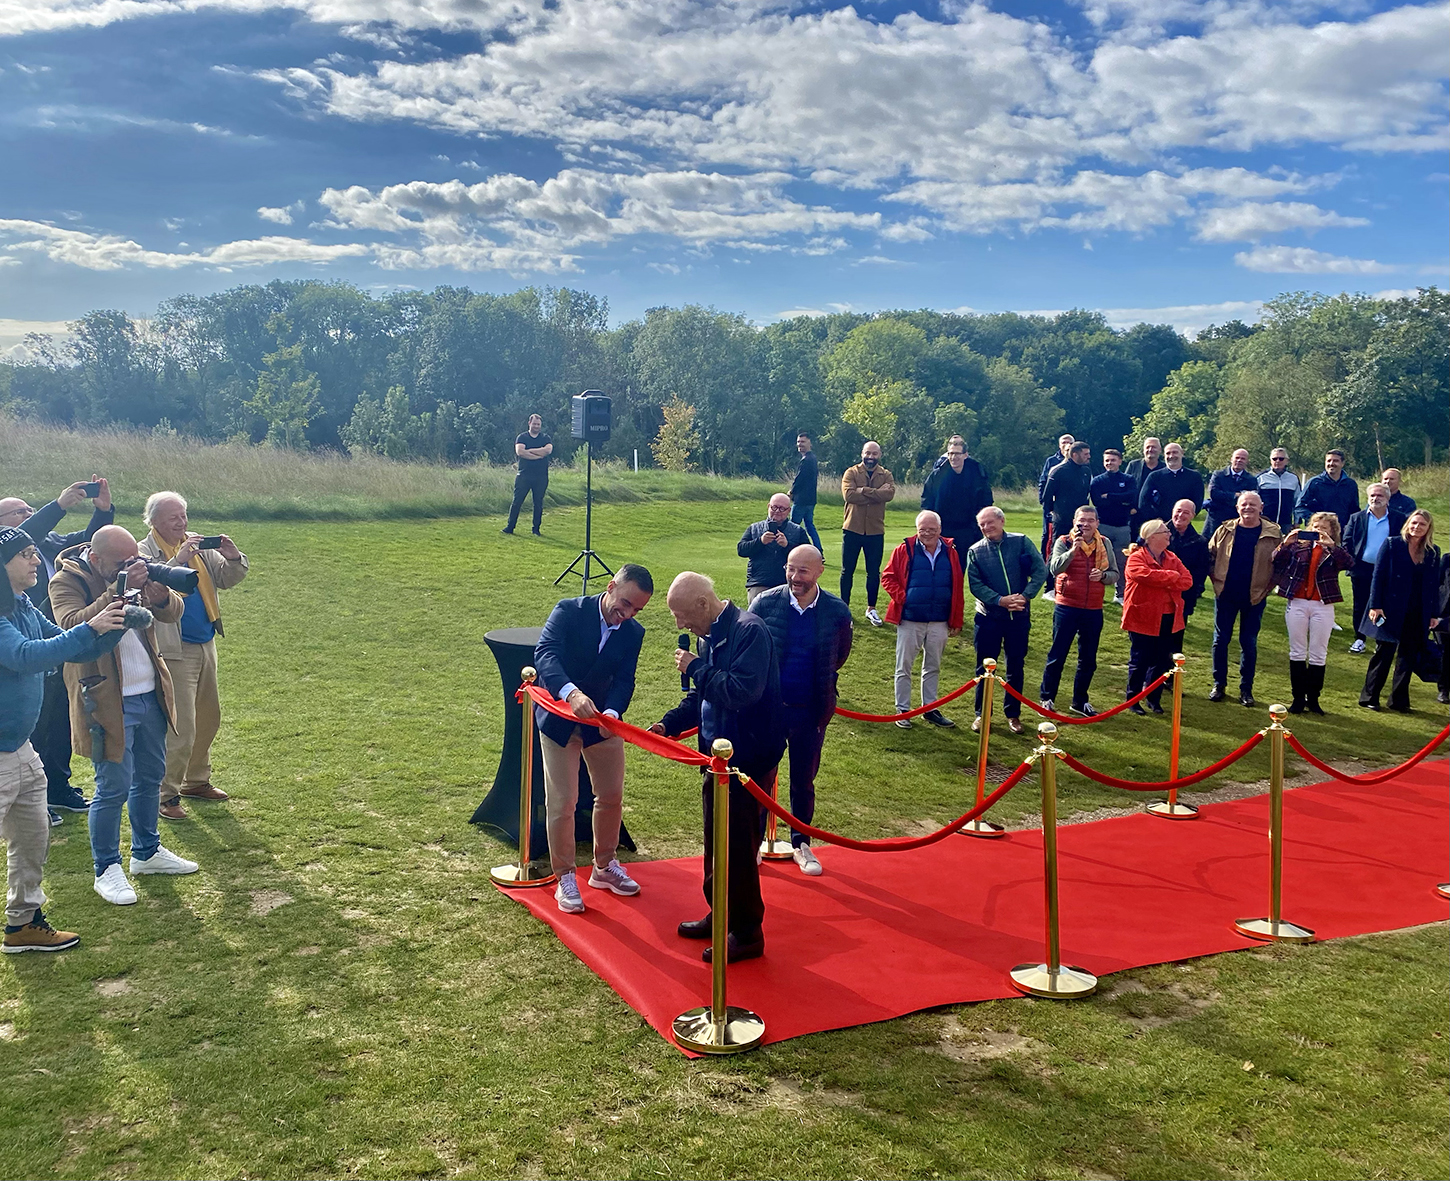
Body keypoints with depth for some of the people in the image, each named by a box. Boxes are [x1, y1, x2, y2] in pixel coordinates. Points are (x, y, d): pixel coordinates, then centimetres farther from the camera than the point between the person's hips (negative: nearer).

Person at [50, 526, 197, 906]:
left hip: (150, 696, 7)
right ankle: (106, 870, 15)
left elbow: (174, 612, 1)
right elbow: (73, 626, -29)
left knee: (150, 778, 18)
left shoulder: (135, 573, 4)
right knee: (114, 788, -2)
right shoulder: (66, 582, -12)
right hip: (107, 703, -6)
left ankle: (147, 853, 35)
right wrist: (119, 590, -35)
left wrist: (160, 594, -22)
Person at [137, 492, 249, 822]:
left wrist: (233, 559, -11)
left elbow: (225, 580, 8)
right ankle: (167, 795, 2)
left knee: (209, 718, 18)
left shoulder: (198, 545, 8)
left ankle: (196, 781, 34)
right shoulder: (145, 552, -9)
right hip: (174, 651, -7)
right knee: (180, 727, -9)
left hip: (206, 646, 7)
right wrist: (179, 559, -34)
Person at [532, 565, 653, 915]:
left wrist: (611, 712, -34)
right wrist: (571, 692, -51)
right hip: (559, 719, -4)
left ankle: (604, 867, 34)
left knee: (612, 796, 13)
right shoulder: (568, 611, -19)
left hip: (603, 719, 4)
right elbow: (545, 654, -33)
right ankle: (565, 877, 15)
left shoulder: (633, 633, -5)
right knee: (562, 803, -2)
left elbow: (623, 681, -12)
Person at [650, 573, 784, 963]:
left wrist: (696, 668, -22)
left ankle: (747, 934, 15)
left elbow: (743, 691, -32)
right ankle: (722, 916, 35)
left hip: (748, 758, -9)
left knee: (738, 846, 1)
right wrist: (669, 723, 5)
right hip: (720, 755, 9)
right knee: (717, 842, 19)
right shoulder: (712, 635, 9)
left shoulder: (749, 630, -20)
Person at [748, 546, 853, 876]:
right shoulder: (765, 603, -11)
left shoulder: (837, 612, -8)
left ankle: (801, 844, 32)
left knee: (804, 781, 15)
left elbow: (840, 655, 9)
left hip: (811, 712, 1)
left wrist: (820, 684, 9)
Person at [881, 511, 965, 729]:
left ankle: (930, 709, 25)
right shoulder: (905, 550, -5)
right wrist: (901, 597, -14)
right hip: (909, 621, -3)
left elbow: (957, 588, 6)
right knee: (904, 667, 5)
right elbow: (888, 577, -1)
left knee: (933, 667, 13)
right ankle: (902, 710, 16)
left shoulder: (950, 553, 2)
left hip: (939, 622, 3)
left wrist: (956, 621, 5)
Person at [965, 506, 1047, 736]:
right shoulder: (975, 551, -1)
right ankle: (981, 713, 19)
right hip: (988, 617, 0)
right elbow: (975, 585, -7)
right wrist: (1001, 600, -19)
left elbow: (1040, 570, -6)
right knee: (985, 667, 6)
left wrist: (1025, 596, -18)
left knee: (1016, 667, 10)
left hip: (1019, 616, 0)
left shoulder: (1021, 542, -2)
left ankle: (1013, 714, 22)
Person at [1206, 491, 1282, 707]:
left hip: (1255, 598, -1)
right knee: (1220, 640, 6)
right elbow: (1210, 555, 10)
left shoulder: (1273, 534, -3)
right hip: (1226, 595, 1)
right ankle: (1218, 684, 18)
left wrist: (1268, 585, -3)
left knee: (1249, 643, 6)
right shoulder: (1225, 530, 1)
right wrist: (1216, 578, 1)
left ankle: (1246, 689, 15)